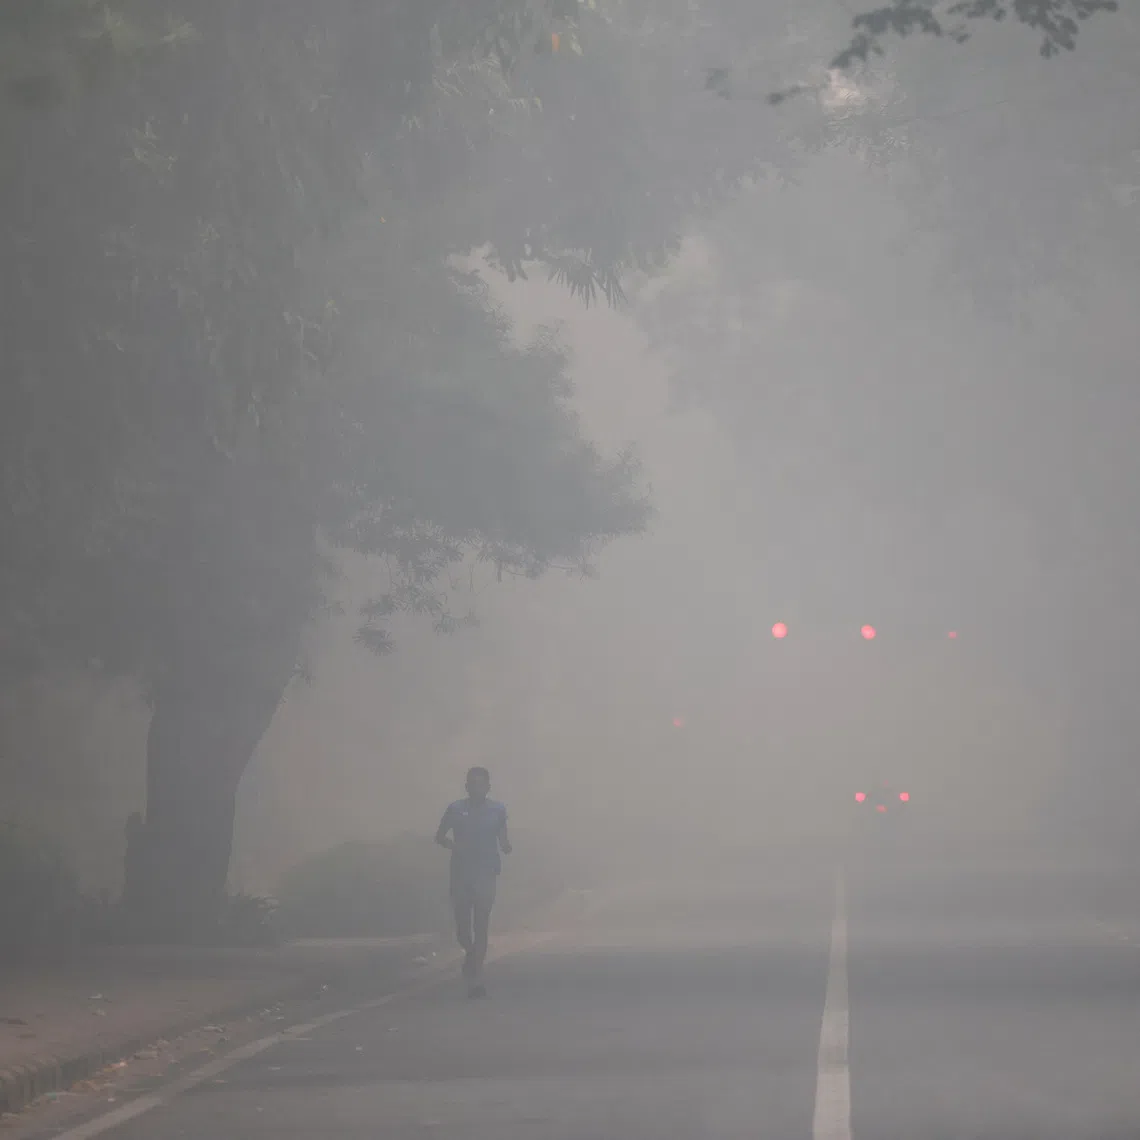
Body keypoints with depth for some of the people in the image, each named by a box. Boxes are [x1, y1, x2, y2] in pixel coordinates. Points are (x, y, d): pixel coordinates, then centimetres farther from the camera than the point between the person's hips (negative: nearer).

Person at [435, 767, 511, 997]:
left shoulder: (497, 810, 3)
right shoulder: (456, 809, 2)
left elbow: (504, 842, 8)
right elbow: (439, 836, 9)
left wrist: (506, 847, -16)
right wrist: (453, 845, -11)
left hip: (486, 874, -1)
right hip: (461, 873, 1)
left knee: (481, 926, -4)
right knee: (462, 926, 3)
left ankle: (476, 979, -1)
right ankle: (470, 952, 37)